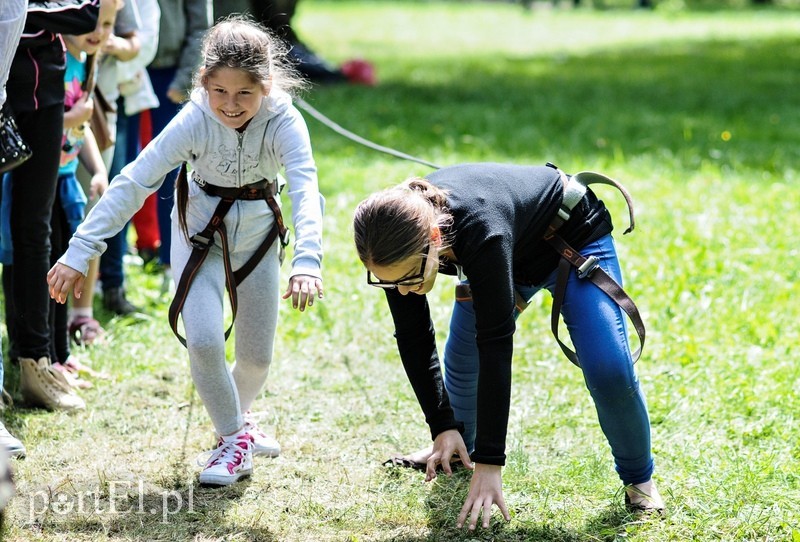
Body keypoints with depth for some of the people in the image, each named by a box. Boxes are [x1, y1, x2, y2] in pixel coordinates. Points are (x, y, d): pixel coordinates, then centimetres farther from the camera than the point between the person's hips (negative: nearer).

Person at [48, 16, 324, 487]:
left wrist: (307, 261, -59)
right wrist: (80, 253, -36)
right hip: (201, 232, -1)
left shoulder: (283, 122, -29)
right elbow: (133, 183, -30)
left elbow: (305, 190, -42)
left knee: (257, 354, 9)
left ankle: (237, 419, 42)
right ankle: (233, 439, 5)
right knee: (204, 341, -18)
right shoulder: (195, 121, -28)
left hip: (256, 233, 1)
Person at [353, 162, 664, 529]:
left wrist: (489, 463, -41)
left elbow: (496, 346, -43)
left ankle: (638, 477, 5)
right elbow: (413, 337, -16)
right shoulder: (399, 239, -28)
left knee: (608, 370, -18)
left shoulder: (481, 233, -45)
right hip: (514, 254, 6)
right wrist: (442, 427, -20)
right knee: (461, 358, 7)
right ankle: (460, 451, 37)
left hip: (574, 237, -6)